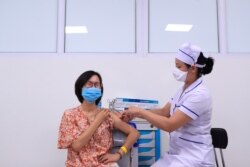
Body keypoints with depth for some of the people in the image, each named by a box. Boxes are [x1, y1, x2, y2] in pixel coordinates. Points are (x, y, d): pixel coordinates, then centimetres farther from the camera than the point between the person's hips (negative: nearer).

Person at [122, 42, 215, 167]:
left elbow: (169, 125, -26)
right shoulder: (184, 89, 6)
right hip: (177, 153, 8)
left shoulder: (199, 95, -22)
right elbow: (164, 112, 11)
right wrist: (135, 114, 0)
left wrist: (140, 111, -17)